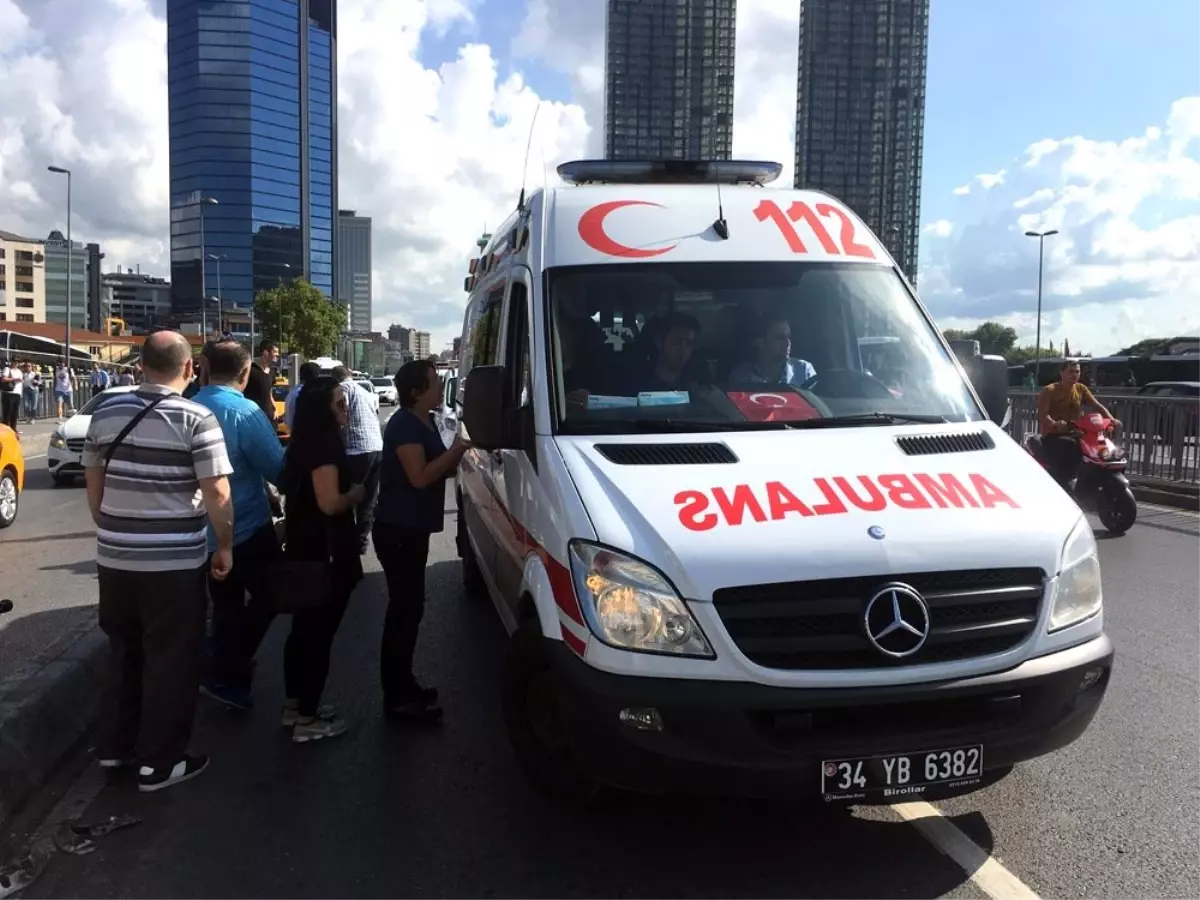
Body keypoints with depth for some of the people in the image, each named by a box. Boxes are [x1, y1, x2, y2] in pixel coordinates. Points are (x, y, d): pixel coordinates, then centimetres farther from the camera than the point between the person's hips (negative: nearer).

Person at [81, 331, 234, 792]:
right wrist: (225, 546, -2)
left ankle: (116, 745, 33)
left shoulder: (105, 413, 4)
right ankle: (160, 762, 16)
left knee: (125, 652, 22)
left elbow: (93, 484, 13)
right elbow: (217, 495, -15)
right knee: (171, 661, 7)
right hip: (174, 562, -5)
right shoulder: (197, 419, -13)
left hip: (115, 557, 6)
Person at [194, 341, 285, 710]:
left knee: (225, 604, 18)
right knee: (269, 594, 11)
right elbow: (278, 469, -18)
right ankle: (226, 673, 4)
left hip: (205, 529, 7)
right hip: (246, 527, -7)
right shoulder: (245, 412, -20)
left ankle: (228, 672, 27)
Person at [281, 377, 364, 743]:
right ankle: (307, 719, 7)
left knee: (304, 629, 18)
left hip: (304, 550, 10)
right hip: (324, 553, -10)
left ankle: (296, 704, 30)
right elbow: (330, 503, -26)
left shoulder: (305, 444, 12)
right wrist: (356, 493, -8)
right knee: (319, 633, -1)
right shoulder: (324, 445, -19)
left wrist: (347, 493, 16)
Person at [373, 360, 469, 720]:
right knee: (405, 607, -7)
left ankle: (403, 685, 26)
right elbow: (420, 477, -23)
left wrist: (458, 453, 3)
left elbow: (439, 470, 20)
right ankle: (397, 696, 1)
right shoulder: (404, 425, -17)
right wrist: (456, 450, -17)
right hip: (397, 529, -10)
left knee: (409, 606, 15)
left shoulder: (425, 422, 13)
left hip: (413, 528, 10)